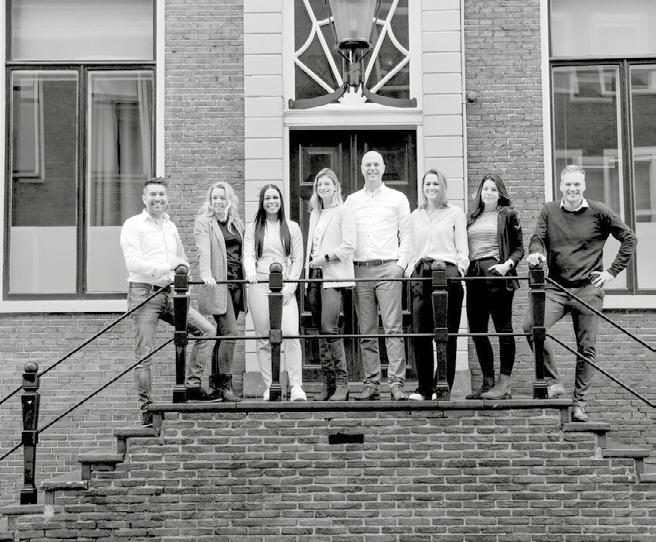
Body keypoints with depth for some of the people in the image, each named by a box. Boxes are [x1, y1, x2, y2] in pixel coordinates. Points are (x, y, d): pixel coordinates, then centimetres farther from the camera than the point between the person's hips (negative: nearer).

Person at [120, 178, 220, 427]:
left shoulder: (171, 226, 18)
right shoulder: (133, 225, -3)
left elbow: (182, 261, 28)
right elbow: (134, 263, -14)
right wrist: (166, 267, -23)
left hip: (170, 293, 6)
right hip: (144, 293, -6)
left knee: (207, 330, -5)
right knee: (144, 354, -4)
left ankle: (192, 386, 2)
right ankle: (146, 409, 4)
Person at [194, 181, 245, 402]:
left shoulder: (237, 224, 20)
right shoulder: (203, 222, 2)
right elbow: (203, 251, -13)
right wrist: (206, 274, -29)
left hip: (236, 283, 6)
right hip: (218, 283, -5)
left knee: (223, 334, 7)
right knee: (230, 332, -14)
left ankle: (216, 382, 12)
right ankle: (225, 385, -9)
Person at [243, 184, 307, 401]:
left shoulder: (292, 228, 11)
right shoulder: (253, 228, 11)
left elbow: (298, 259, 8)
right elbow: (248, 254, 1)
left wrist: (290, 285, -4)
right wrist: (251, 272, -20)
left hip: (285, 287, 0)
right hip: (259, 285, 1)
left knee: (291, 334, -15)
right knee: (264, 339, 1)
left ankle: (296, 387, -14)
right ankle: (269, 387, 6)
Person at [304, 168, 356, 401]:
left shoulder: (343, 212, 0)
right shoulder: (314, 215, 22)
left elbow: (349, 245, -8)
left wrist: (325, 257, -13)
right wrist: (308, 266, 13)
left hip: (333, 276, -7)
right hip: (314, 276, 7)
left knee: (329, 329, -16)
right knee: (321, 331, 3)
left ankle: (342, 384, -12)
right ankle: (328, 383, 7)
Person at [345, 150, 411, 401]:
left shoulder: (397, 199, 9)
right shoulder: (351, 201, 15)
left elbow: (407, 235, 7)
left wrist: (401, 263, -5)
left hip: (388, 269, -3)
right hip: (360, 270, 3)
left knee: (393, 328, -10)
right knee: (367, 332, 3)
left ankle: (396, 382, -12)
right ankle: (371, 383, 6)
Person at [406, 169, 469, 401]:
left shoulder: (455, 213, 9)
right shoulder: (415, 216, 19)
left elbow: (462, 248, 6)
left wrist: (460, 268, -7)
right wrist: (409, 271, 10)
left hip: (447, 272, -3)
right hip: (420, 275, 3)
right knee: (420, 332, -3)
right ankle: (424, 388, 3)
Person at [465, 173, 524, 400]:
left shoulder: (507, 215, 5)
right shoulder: (472, 217, 18)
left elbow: (519, 248, 2)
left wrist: (507, 264, -13)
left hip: (497, 274, -6)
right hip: (474, 275, 6)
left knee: (503, 328, -5)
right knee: (476, 330, 6)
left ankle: (504, 385, -4)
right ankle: (488, 382, 15)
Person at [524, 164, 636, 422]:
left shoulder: (599, 212, 2)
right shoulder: (549, 211, 8)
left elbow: (629, 238, 7)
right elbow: (538, 238, 1)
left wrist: (612, 271, 0)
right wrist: (536, 253, -24)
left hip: (589, 289, -1)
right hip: (556, 287, 1)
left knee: (586, 348, 3)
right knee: (531, 325, -24)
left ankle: (579, 403, 15)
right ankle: (553, 382, -11)